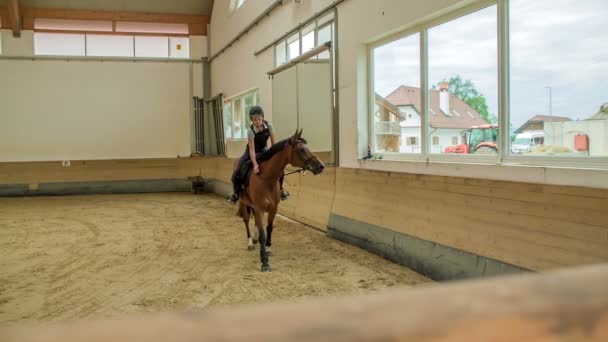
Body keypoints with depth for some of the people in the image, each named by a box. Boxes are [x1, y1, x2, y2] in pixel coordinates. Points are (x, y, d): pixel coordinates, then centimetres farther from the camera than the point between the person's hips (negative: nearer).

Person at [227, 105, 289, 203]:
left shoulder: (269, 126, -21)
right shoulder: (251, 131, -29)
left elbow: (274, 143, -14)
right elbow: (252, 150, -34)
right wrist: (255, 164, -47)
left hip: (263, 150, 3)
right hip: (252, 152, -2)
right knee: (237, 172, -16)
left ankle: (280, 189, 12)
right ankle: (236, 192, 8)